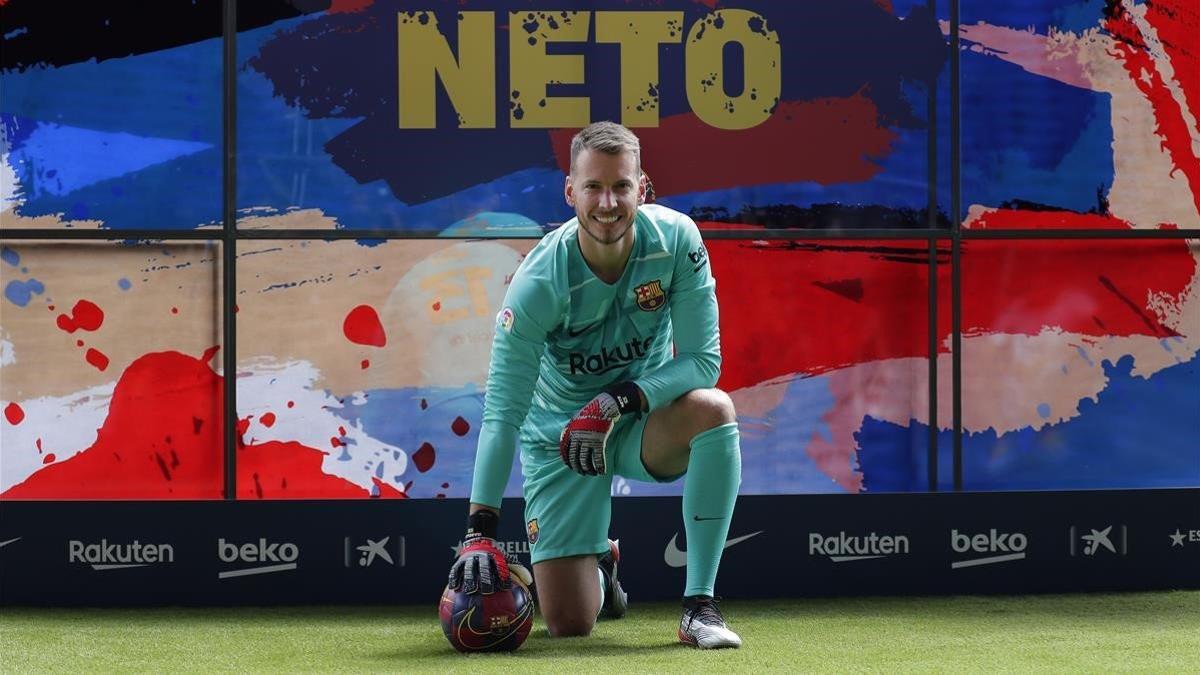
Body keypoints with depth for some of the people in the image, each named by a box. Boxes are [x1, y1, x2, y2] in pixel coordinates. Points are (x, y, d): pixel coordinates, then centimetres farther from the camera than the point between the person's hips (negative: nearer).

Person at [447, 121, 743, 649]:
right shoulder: (539, 283, -25)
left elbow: (703, 359, -18)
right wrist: (479, 530, -33)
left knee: (712, 409, -34)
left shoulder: (676, 239, -20)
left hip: (643, 424, 1)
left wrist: (618, 401, -32)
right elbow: (502, 412, -25)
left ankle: (699, 605, -23)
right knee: (569, 624, -8)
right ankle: (598, 563, 34)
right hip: (558, 439, -1)